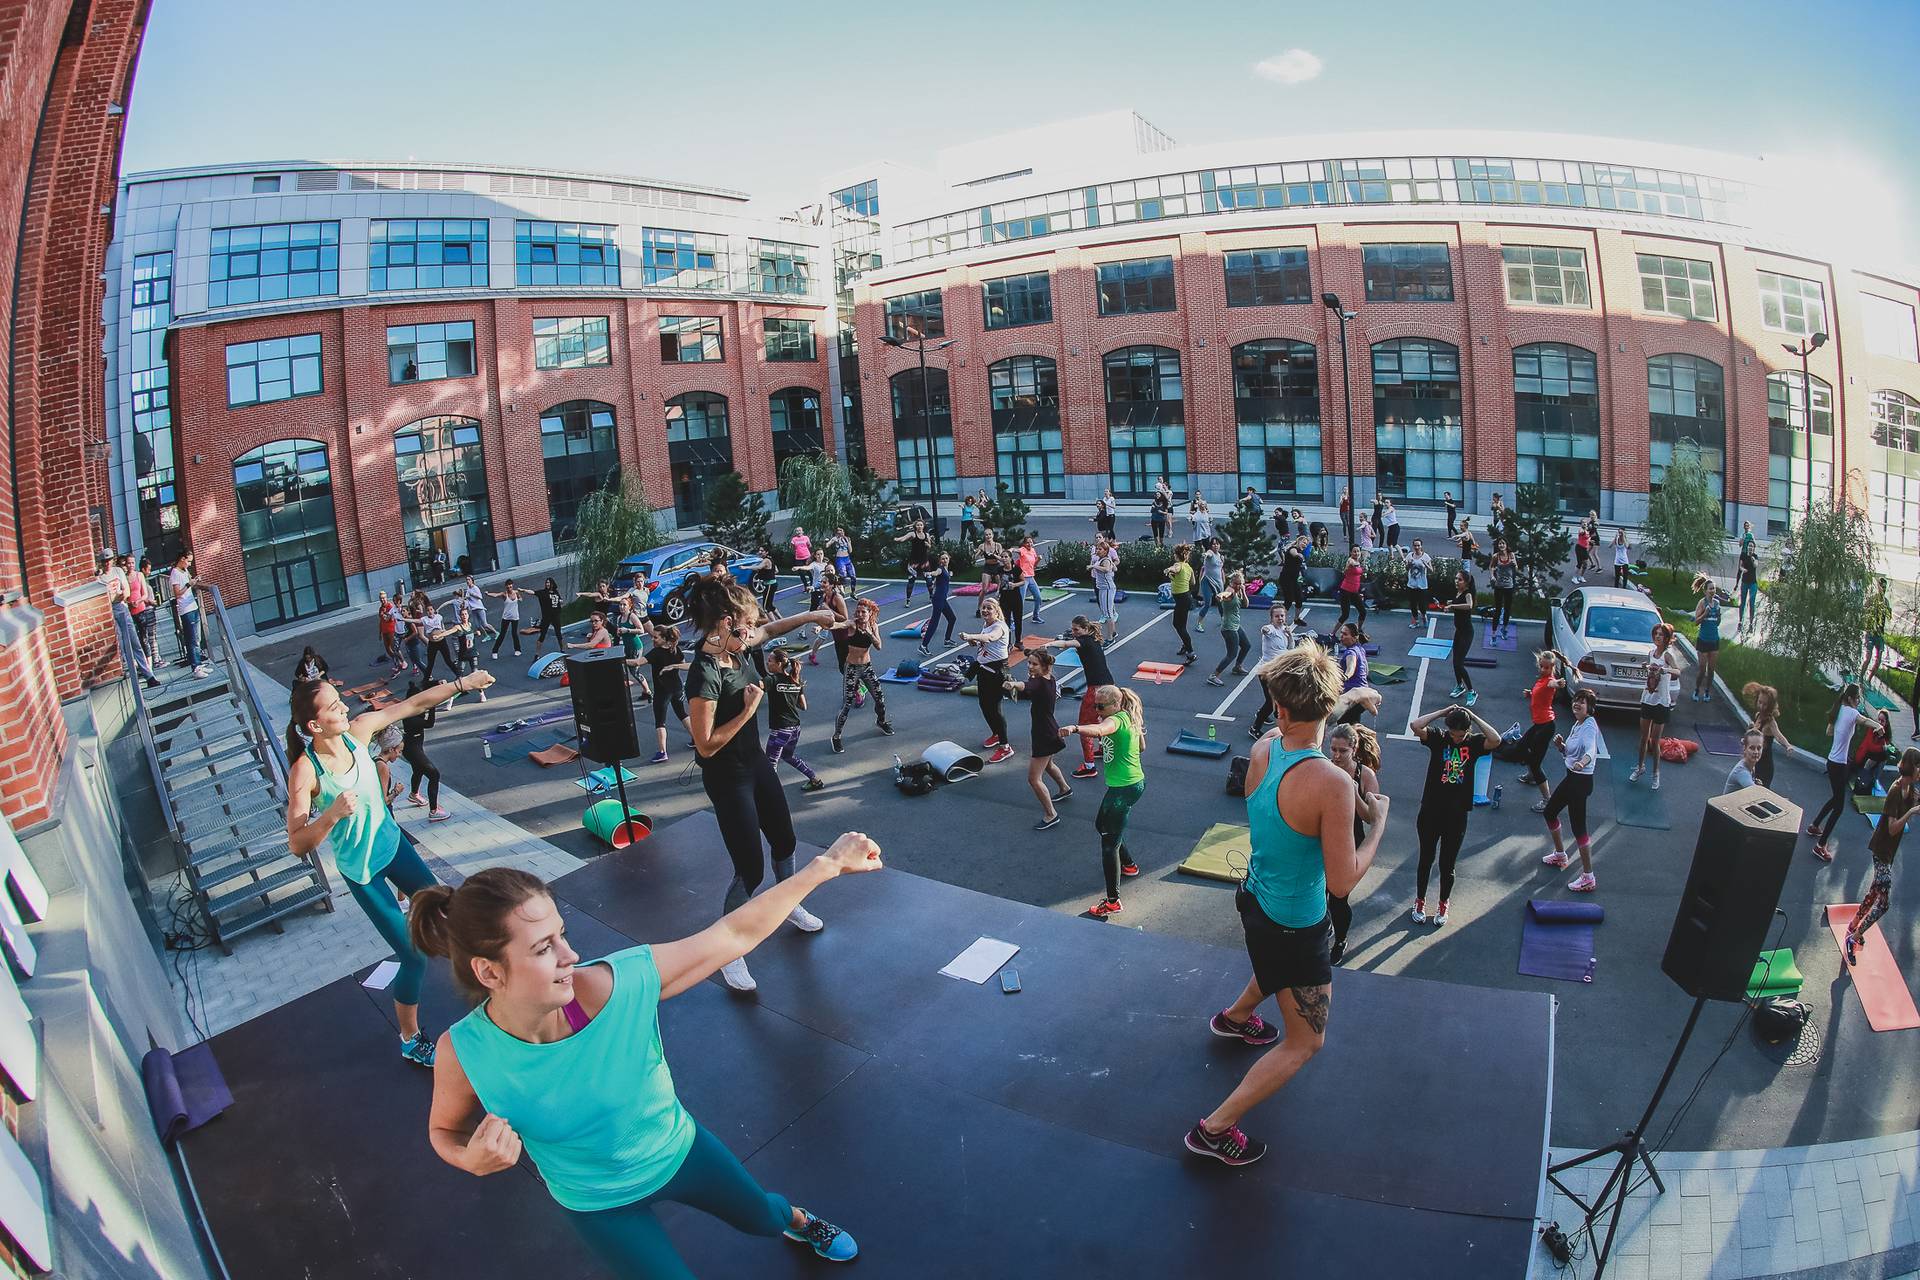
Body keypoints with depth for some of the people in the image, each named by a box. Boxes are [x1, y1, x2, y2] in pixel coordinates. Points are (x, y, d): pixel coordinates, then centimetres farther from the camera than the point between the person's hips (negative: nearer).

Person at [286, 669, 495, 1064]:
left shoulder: (358, 729, -14)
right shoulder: (305, 771, -27)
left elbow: (415, 704, -5)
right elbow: (298, 846, -28)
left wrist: (463, 683, -9)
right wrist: (332, 814, -43)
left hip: (391, 841, 6)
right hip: (362, 869, -6)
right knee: (414, 957, -2)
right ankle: (410, 1041, 22)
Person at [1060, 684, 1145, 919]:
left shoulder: (1118, 720, -20)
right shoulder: (1129, 718, 9)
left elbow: (1098, 729, -44)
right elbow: (1141, 745, 23)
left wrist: (1075, 728, -63)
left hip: (1123, 787, -11)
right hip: (1135, 782, 11)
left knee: (1109, 843, -6)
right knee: (1102, 824, 30)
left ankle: (1112, 902, -3)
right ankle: (1129, 865, 47)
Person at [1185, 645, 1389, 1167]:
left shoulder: (1261, 750, -13)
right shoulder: (1330, 784, -34)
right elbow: (1342, 882, -25)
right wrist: (1379, 821, -13)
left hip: (1257, 900, 7)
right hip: (1296, 927, -7)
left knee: (1278, 966, 40)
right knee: (1305, 1043, 12)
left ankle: (1235, 1017, 67)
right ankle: (1215, 1129, 17)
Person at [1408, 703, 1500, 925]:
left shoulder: (1474, 742, -4)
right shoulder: (1438, 737, -6)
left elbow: (1496, 740, -24)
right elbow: (1415, 727, -23)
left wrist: (1473, 716, -17)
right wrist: (1444, 712, -16)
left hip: (1457, 815, 0)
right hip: (1431, 811, 0)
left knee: (1447, 865, 13)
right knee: (1426, 860, 15)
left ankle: (1443, 905, 34)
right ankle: (1420, 902, 33)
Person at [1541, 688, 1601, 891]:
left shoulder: (1589, 726, -20)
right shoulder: (1577, 724, 9)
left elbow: (1590, 750, -40)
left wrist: (1583, 762, -60)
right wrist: (1561, 745, -3)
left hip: (1581, 781, -10)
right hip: (1571, 777, 10)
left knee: (1578, 827, -7)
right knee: (1549, 812, 23)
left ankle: (1588, 878, 0)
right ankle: (1560, 855, 42)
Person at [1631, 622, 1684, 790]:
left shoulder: (1668, 654, -16)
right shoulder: (1651, 652, 5)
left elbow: (1677, 671, -37)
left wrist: (1665, 670, -54)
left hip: (1662, 703, -5)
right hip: (1647, 700, 5)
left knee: (1655, 741, 1)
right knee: (1644, 737, 14)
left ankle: (1656, 773, 14)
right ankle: (1640, 766, 28)